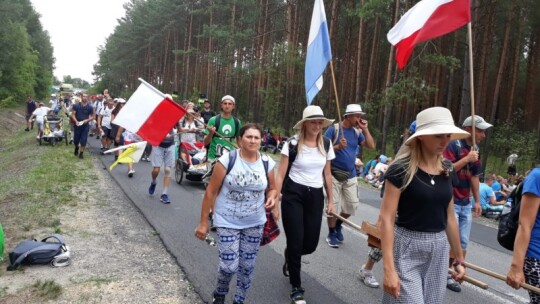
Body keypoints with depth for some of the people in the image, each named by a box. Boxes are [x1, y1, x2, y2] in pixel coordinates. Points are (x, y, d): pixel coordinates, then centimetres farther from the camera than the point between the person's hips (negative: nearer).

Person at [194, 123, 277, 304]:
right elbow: (211, 192, -9)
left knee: (247, 266, 12)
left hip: (255, 223, 3)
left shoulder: (267, 163, -4)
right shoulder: (227, 160, -14)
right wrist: (203, 222, -8)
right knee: (229, 266, -5)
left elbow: (272, 188, 12)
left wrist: (272, 198, -13)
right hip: (228, 222, -3)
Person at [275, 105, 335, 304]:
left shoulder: (326, 144, 3)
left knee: (310, 244, 6)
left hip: (315, 196, 4)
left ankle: (290, 258, 44)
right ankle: (296, 288, 20)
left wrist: (331, 200, 12)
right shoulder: (293, 144, -9)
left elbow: (327, 174, 11)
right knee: (295, 243, -1)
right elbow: (281, 175, -8)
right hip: (293, 195, -4)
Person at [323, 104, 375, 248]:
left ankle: (338, 224, 35)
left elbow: (371, 146, -3)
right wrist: (337, 147, -26)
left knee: (352, 205, 8)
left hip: (351, 175, 5)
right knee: (333, 205, 1)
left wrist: (365, 129, -8)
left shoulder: (357, 132, 6)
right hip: (334, 174, -5)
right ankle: (331, 233, 21)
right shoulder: (334, 129, -9)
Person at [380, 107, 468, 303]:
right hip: (407, 248, -6)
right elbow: (386, 218, -18)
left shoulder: (447, 170, 4)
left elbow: (449, 218, 13)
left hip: (438, 249, 6)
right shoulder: (401, 169, -15)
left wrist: (459, 258, 17)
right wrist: (388, 268, -23)